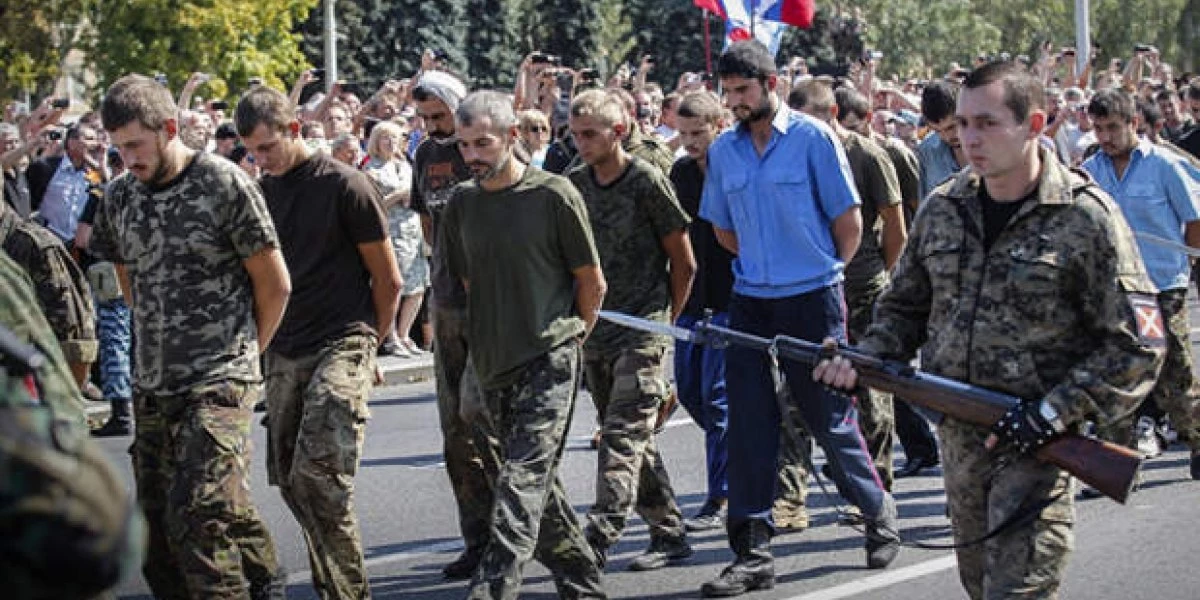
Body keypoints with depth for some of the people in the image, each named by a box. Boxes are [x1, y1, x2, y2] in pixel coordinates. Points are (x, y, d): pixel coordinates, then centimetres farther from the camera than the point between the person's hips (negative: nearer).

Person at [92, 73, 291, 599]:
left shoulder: (223, 184, -8)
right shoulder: (120, 197, 8)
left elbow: (274, 284, -1)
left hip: (219, 383, -6)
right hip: (151, 387, 6)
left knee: (198, 516, -19)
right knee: (155, 522, 7)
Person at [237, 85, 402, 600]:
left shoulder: (345, 185, -6)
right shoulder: (261, 192, 11)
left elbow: (387, 278, -1)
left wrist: (369, 344, 6)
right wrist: (265, 341, 13)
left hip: (341, 344, -6)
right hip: (284, 353, 7)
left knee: (318, 471, -19)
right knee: (290, 479, 5)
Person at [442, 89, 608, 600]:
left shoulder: (553, 195, -6)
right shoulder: (462, 204, 7)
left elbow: (592, 282, 2)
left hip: (549, 360, -6)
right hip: (494, 363, 6)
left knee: (523, 479, -16)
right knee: (540, 483, 13)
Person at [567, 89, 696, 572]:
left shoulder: (647, 181, -8)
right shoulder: (574, 185, 8)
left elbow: (684, 263, -1)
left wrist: (665, 321, 2)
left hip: (642, 328, -7)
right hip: (594, 329, 7)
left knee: (623, 435, -14)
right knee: (634, 439, 11)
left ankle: (599, 537, -22)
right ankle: (669, 533, 20)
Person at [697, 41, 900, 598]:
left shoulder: (812, 138, -8)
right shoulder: (723, 150, 6)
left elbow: (848, 222, -3)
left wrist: (817, 270, 7)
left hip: (812, 299, -4)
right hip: (750, 302, 4)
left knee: (830, 416, 4)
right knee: (749, 424, 2)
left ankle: (879, 513, 28)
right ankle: (752, 552, 6)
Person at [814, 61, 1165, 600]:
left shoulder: (1084, 217, -9)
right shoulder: (942, 210, 7)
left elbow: (1135, 347, -9)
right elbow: (904, 307, 18)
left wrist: (1053, 413, -18)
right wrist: (864, 360, -2)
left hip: (1035, 441, -6)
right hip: (958, 436, 6)